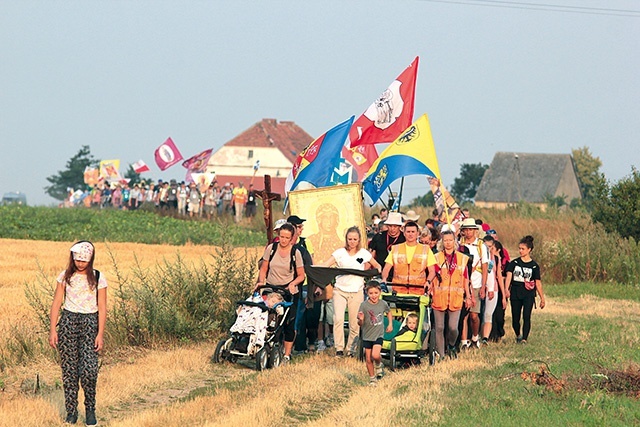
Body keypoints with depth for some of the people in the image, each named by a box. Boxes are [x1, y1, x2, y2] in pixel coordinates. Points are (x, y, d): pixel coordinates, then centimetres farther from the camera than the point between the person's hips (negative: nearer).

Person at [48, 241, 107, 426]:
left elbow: (102, 308, 0)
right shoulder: (65, 277, 5)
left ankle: (90, 409, 5)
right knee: (69, 369, 0)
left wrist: (100, 334, -6)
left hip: (90, 323, -2)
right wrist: (52, 330, -1)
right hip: (68, 321, 2)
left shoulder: (98, 278, 1)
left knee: (89, 369, -13)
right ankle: (71, 411, 9)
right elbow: (56, 304, 6)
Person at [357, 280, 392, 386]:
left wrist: (390, 324, 11)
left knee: (375, 355, -20)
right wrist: (360, 320, -32)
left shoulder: (383, 303, -6)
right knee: (368, 359, 6)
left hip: (378, 334, 0)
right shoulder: (364, 305, -13)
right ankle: (372, 379, 24)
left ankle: (378, 364, 15)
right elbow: (360, 324, -11)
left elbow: (388, 312, 19)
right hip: (367, 335, 0)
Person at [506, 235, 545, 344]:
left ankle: (524, 338, -19)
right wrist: (506, 289, -25)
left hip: (528, 294, -2)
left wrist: (542, 298, 6)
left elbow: (538, 283, 6)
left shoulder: (534, 266, 3)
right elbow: (509, 276, -8)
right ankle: (518, 335, 33)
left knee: (526, 316, -17)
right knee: (515, 318, 8)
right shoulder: (514, 263, 6)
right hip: (515, 294, 2)